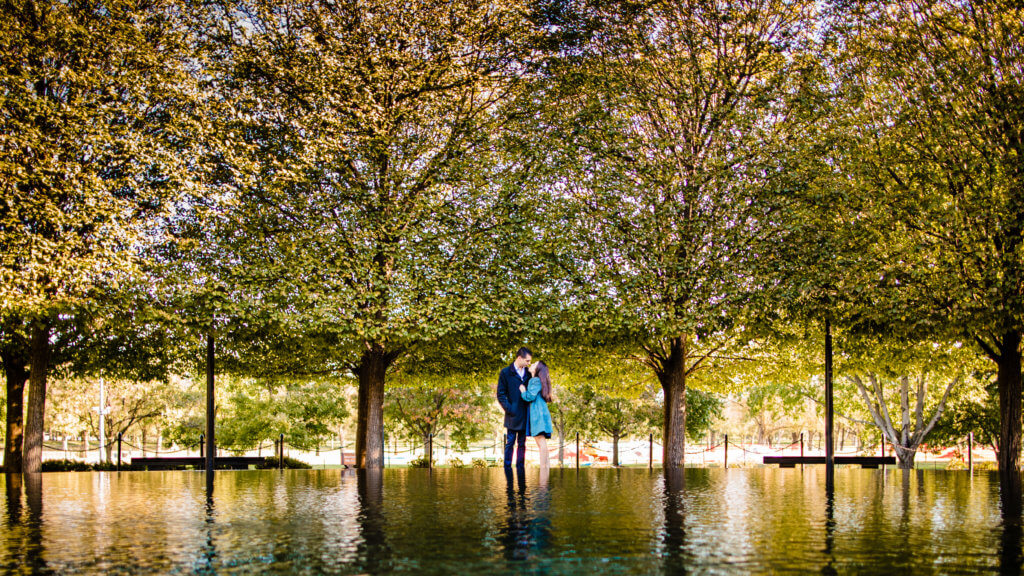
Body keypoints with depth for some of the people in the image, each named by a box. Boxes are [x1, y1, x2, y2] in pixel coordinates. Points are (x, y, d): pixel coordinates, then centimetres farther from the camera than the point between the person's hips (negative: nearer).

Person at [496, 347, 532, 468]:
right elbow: (501, 394, -3)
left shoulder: (528, 374, 11)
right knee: (510, 443, -2)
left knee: (522, 444, 9)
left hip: (525, 416, 4)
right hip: (513, 416, -4)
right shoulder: (506, 373, -1)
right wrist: (509, 409, -12)